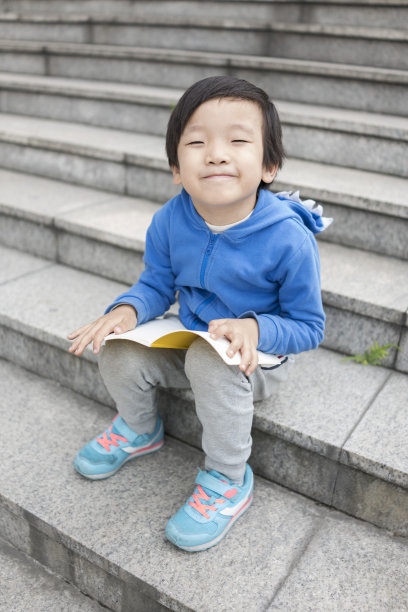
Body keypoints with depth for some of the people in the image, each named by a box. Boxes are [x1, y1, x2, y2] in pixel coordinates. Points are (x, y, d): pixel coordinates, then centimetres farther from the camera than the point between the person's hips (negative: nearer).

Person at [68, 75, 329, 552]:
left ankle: (228, 480, -9)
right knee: (119, 353, -15)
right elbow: (157, 284, 2)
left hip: (259, 357, -4)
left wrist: (256, 328, -33)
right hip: (187, 340, 5)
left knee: (212, 361, -35)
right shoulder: (169, 221, -13)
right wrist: (128, 309, -20)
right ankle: (139, 428, 19)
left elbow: (308, 326, -14)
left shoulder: (289, 240, -25)